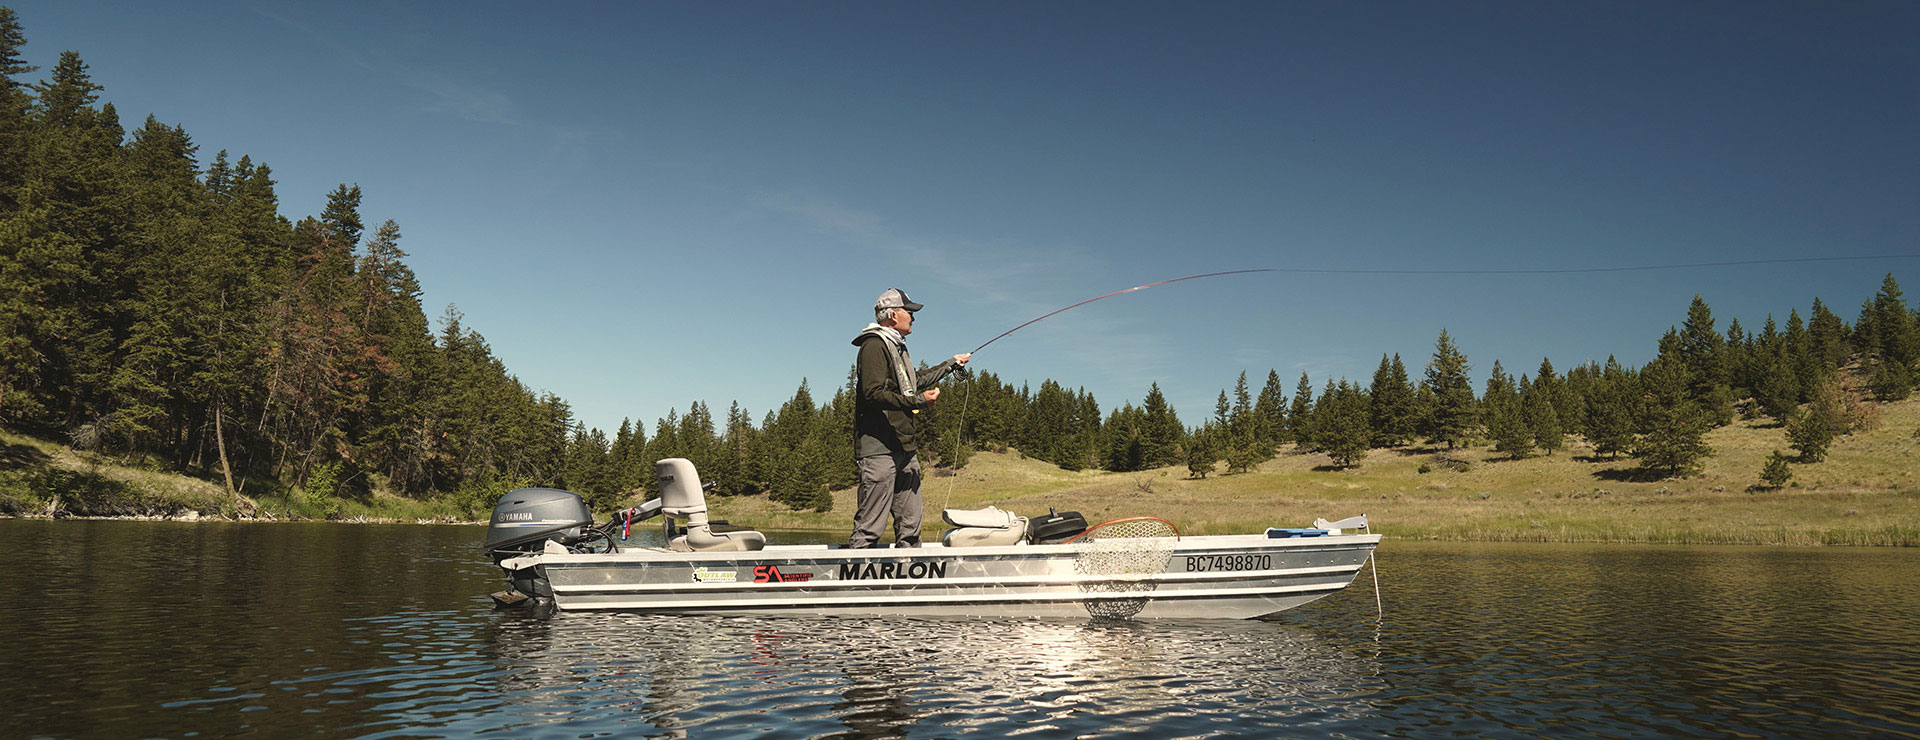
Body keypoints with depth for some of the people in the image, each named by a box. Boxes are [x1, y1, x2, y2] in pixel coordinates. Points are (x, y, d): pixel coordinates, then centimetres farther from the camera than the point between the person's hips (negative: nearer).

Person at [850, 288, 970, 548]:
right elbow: (874, 393, -18)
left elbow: (916, 381, 41)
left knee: (910, 525, 7)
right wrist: (918, 401, -19)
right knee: (869, 528, -12)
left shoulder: (897, 347, 24)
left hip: (906, 449, 10)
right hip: (880, 449, -10)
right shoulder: (874, 345, -6)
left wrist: (953, 363, 49)